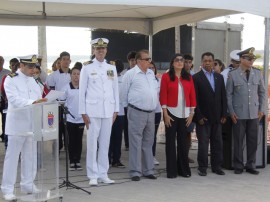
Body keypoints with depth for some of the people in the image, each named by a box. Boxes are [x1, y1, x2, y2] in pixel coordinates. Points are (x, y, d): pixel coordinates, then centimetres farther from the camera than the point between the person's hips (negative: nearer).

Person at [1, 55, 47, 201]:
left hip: (32, 124, 6)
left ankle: (28, 185, 22)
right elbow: (15, 100, -20)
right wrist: (33, 102, -31)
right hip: (17, 124, -6)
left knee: (30, 156, 11)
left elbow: (39, 99, 13)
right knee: (12, 157, -1)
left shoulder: (33, 80, 14)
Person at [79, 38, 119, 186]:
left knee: (105, 143, 6)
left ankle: (103, 174, 14)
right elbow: (82, 91, 1)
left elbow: (115, 90, 13)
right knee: (92, 143, -3)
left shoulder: (111, 68, 11)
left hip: (108, 111, 3)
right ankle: (93, 175, 4)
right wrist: (83, 113, -4)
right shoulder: (87, 68, 2)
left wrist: (116, 110, 8)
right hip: (93, 110, -3)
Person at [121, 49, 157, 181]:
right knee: (136, 143, -2)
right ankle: (135, 171, 3)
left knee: (148, 143, 12)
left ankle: (148, 170, 20)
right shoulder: (130, 74, -6)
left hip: (151, 112, 6)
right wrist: (128, 107, 5)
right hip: (136, 112, -6)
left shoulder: (151, 74, 13)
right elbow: (124, 93, -1)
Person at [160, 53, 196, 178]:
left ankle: (184, 169, 16)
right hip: (171, 113, -3)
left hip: (185, 113, 3)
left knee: (183, 141, 8)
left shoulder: (188, 77, 8)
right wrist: (165, 114, -10)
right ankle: (171, 171, 8)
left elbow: (192, 95, 8)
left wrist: (192, 113, 2)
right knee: (170, 141, 3)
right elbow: (163, 96, -5)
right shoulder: (166, 77, -1)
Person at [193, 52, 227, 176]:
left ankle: (216, 166, 18)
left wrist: (224, 114, 4)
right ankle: (202, 167, 11)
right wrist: (199, 117, -12)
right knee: (203, 143, 1)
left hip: (217, 117, 4)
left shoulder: (219, 77, 11)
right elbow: (195, 99, -8)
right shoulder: (196, 78, -4)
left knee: (217, 143, 8)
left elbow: (223, 97, 11)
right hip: (203, 117, -4)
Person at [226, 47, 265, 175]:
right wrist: (231, 112, -3)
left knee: (253, 141, 5)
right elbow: (229, 94, 1)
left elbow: (262, 92, 12)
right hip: (239, 114, -2)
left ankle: (250, 165, 18)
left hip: (254, 114, 3)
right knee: (238, 141, 4)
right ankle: (238, 166, 15)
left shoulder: (257, 73, 7)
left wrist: (261, 109, 6)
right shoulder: (233, 74, -1)